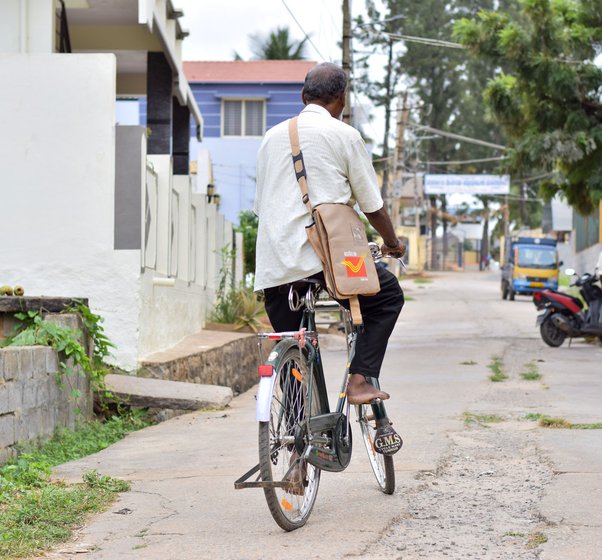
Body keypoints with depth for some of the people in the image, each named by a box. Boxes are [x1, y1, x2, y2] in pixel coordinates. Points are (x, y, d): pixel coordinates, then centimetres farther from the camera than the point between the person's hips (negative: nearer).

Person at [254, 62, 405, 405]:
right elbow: (372, 206, 5)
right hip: (324, 254, -5)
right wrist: (393, 243, 22)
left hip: (273, 264, 5)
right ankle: (360, 379, 1)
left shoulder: (273, 136, 17)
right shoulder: (344, 135, 2)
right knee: (388, 295, 15)